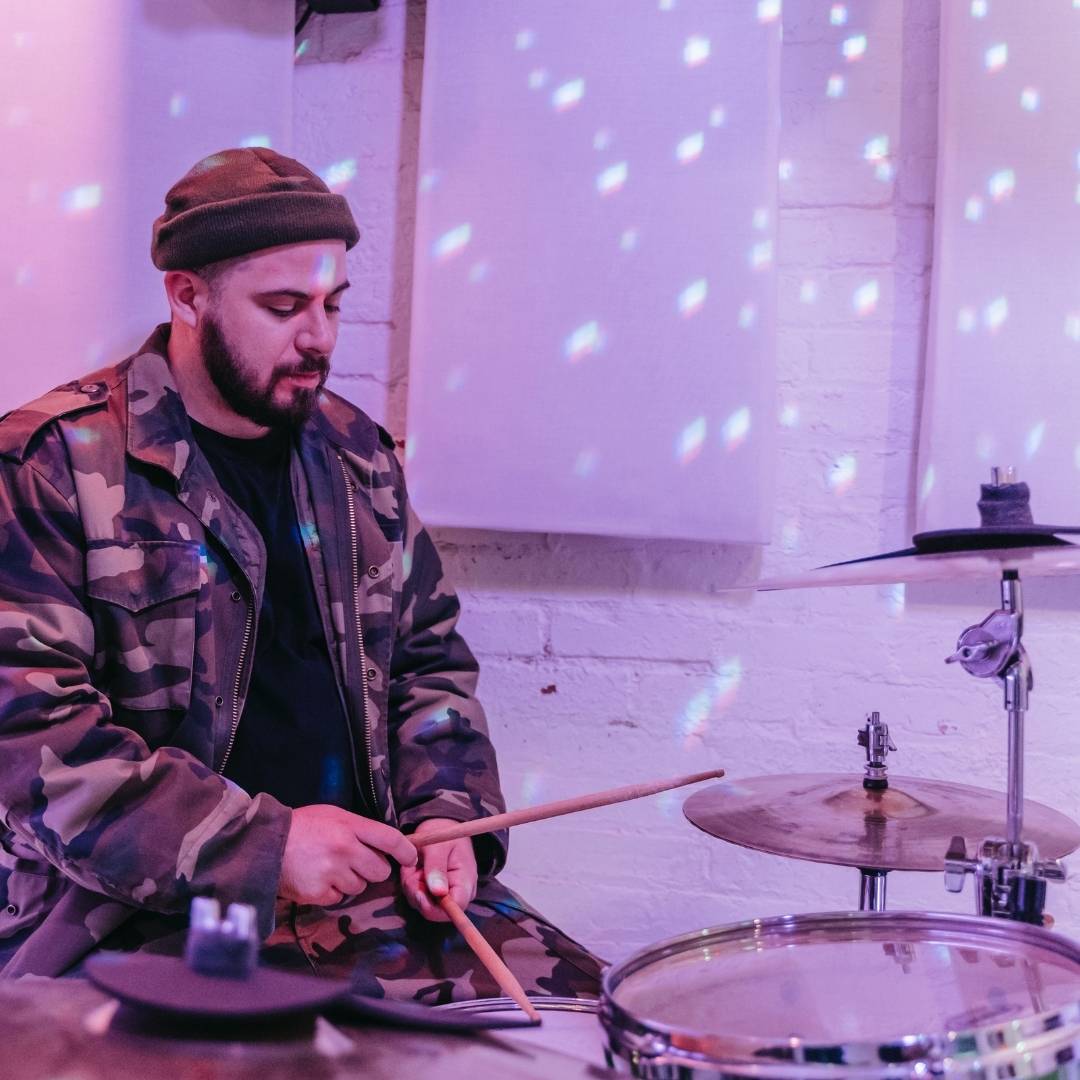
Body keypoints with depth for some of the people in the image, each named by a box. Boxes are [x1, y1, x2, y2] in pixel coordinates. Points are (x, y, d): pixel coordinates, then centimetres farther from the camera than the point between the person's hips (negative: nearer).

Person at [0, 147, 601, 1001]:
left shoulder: (355, 454, 12)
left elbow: (429, 660, 18)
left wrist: (445, 810, -1)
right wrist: (258, 843, -21)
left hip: (362, 866, 6)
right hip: (145, 907, -5)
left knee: (575, 997, -7)